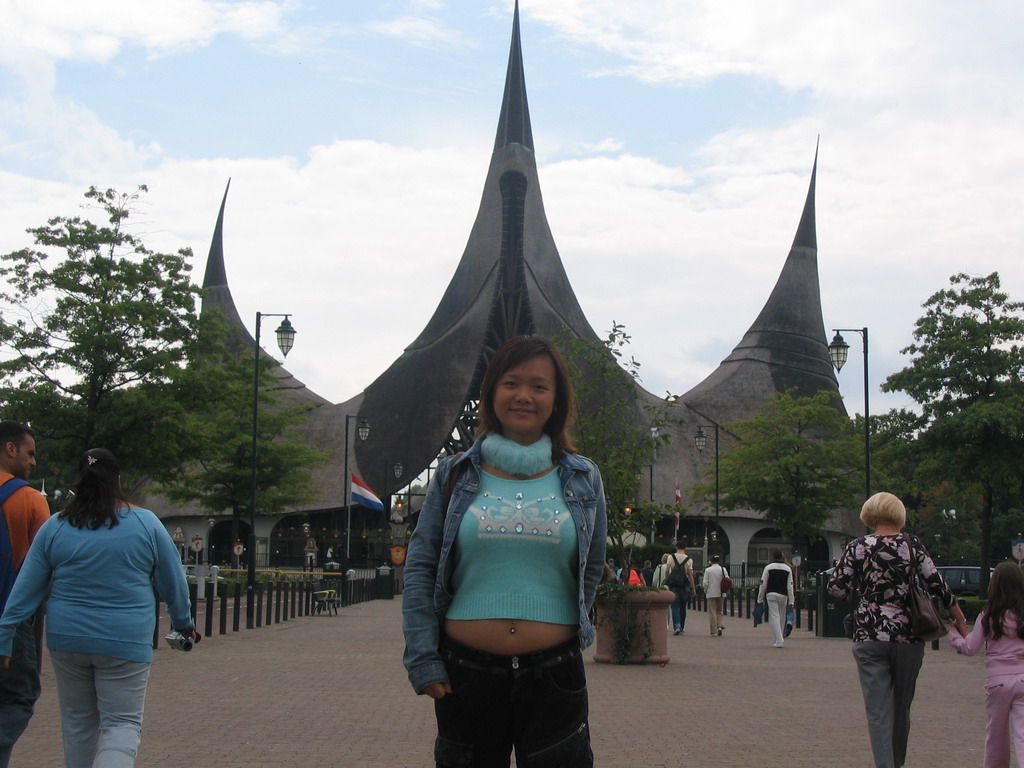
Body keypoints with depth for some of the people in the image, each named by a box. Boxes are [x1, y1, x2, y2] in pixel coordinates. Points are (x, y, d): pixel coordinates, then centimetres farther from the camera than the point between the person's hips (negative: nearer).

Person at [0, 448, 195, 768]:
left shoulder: (55, 527, 0)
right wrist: (183, 622, 20)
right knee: (123, 722, 1)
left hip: (67, 640, 3)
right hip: (125, 642, -2)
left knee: (78, 722, 16)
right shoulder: (146, 524, -5)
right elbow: (173, 582, 4)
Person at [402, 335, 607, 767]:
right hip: (465, 673, 0)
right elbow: (419, 569, 4)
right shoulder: (455, 476, 5)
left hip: (554, 676, 0)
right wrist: (423, 660, -2)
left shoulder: (582, 480, 7)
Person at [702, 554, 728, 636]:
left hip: (711, 594, -3)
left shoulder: (708, 570, -7)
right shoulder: (723, 569, -1)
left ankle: (714, 630, 1)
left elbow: (705, 583, -8)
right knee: (719, 611, 17)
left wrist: (705, 591, 9)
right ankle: (720, 626, -1)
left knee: (712, 612, 3)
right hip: (721, 594, 3)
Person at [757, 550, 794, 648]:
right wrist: (791, 601, 3)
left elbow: (763, 584, -3)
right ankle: (776, 640, 23)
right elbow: (790, 586, 2)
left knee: (774, 617, -5)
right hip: (783, 595, 3)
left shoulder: (768, 568, -2)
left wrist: (760, 599, 4)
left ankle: (778, 641, -16)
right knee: (781, 618, 14)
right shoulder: (787, 569, 5)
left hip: (771, 594, -3)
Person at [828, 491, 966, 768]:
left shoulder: (857, 547, -2)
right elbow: (935, 582, -2)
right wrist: (957, 613, 12)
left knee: (878, 711, 0)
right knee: (901, 709, 16)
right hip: (907, 636, 1)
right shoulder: (912, 544, -2)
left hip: (869, 635, -1)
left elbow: (836, 587, -1)